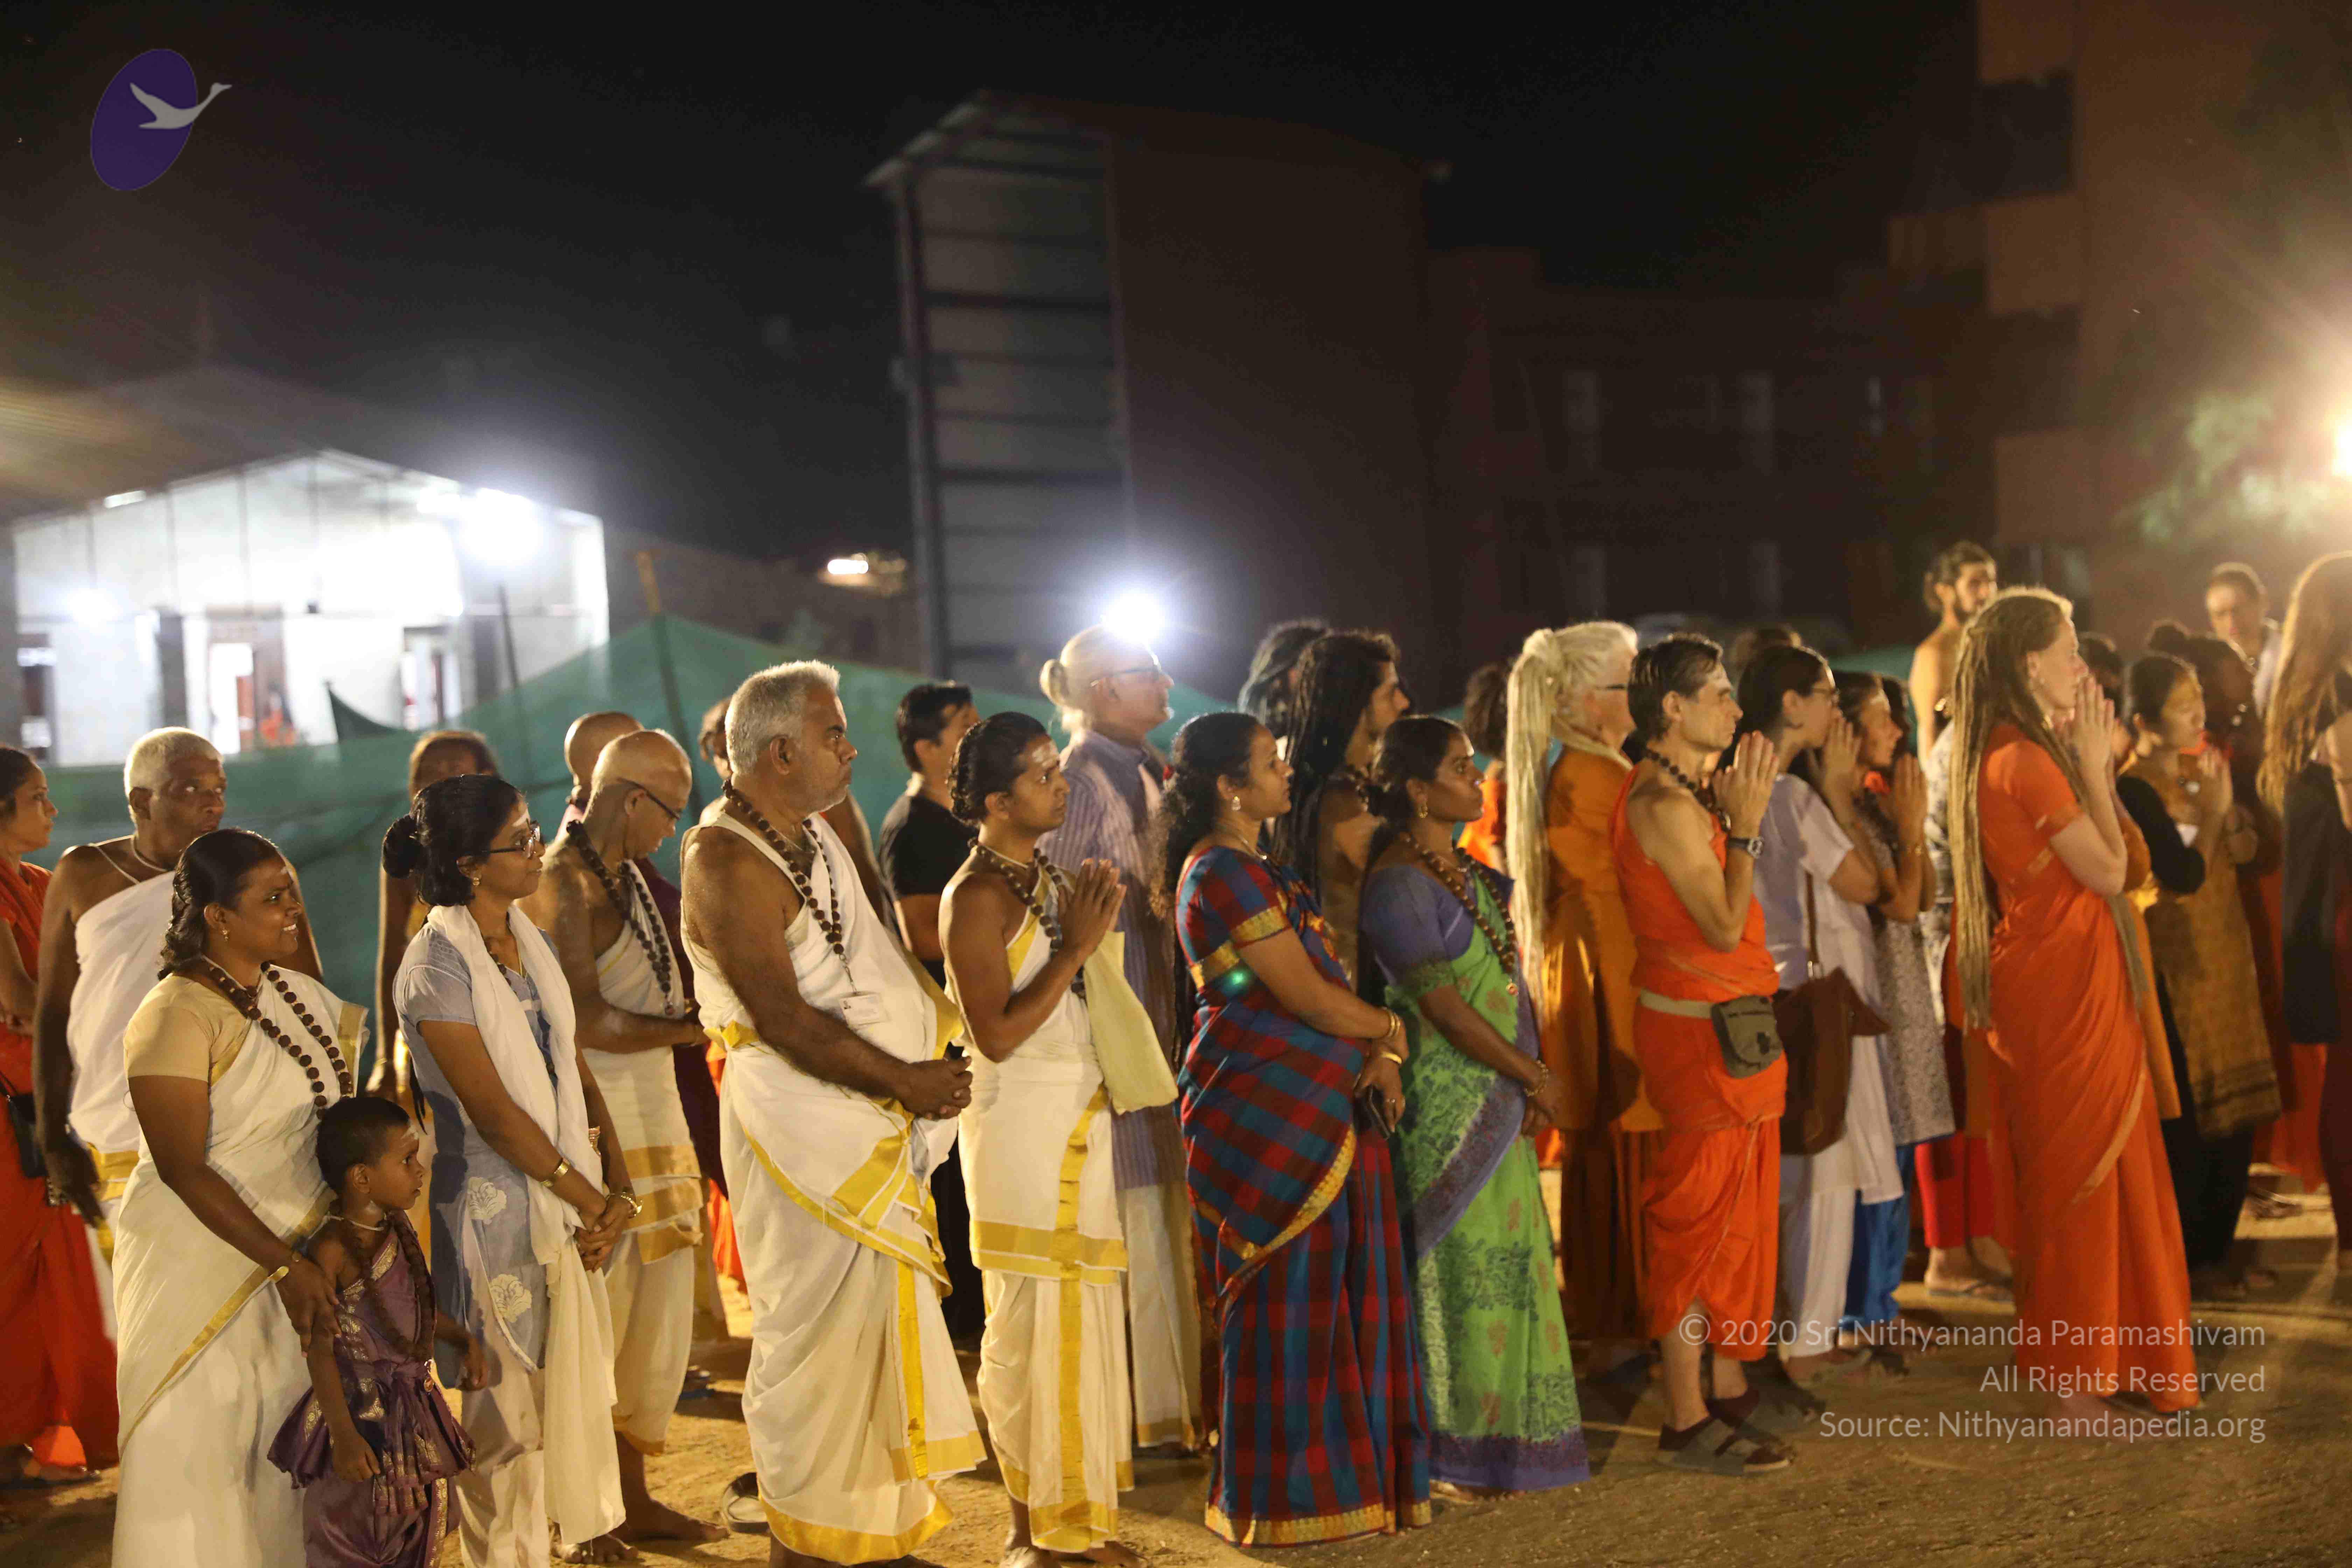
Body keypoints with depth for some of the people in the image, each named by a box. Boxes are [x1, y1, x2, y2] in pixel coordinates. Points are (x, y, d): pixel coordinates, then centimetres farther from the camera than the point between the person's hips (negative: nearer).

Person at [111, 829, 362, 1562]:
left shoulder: (295, 992, 5)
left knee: (281, 1448, 14)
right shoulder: (177, 1015, -17)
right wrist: (286, 1265, -21)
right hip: (199, 1260, -7)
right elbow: (183, 1171, -19)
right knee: (198, 1454, 4)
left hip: (294, 1251, 7)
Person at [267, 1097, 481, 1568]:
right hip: (360, 1413, -8)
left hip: (412, 1412, 8)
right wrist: (343, 1435, -23)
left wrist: (465, 1341, 6)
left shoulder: (398, 1229, 4)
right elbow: (321, 1351, -19)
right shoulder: (332, 1251, -20)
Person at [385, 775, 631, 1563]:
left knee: (579, 1379, 16)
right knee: (506, 1406, 5)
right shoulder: (438, 966, -16)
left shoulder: (532, 945, 7)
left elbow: (574, 1072, 8)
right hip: (494, 1202, -7)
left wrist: (617, 1185, -3)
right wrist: (590, 1199, -11)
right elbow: (491, 1110, -18)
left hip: (569, 1197, 7)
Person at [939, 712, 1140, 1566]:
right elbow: (996, 1033, -19)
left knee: (1087, 1315, 11)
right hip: (1021, 1121, -8)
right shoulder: (978, 895, -13)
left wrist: (1094, 922, 5)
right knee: (1035, 1321, -3)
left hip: (1081, 1115, 8)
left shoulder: (1050, 879, 13)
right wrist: (1075, 947, -17)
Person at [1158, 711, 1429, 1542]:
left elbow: (1322, 975, 14)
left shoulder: (1250, 868, 17)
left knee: (1328, 1298, 14)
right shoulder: (1225, 875, -16)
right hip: (1270, 1118, -10)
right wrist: (1391, 1030, -1)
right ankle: (1286, 1495, 12)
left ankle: (1342, 1469, 24)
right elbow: (1311, 998, -18)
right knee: (1285, 1303, 0)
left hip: (1317, 1112, 10)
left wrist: (1378, 1054, -1)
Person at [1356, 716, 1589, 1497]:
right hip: (1446, 1102, -9)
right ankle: (1460, 1451, 9)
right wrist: (1534, 1077, -12)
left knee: (1510, 1253, 14)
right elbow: (1441, 1004, -18)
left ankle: (1500, 1430, 25)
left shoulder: (1465, 869, 11)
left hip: (1499, 1096, 9)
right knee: (1468, 1263, -2)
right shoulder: (1399, 883, -17)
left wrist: (1529, 1079, 3)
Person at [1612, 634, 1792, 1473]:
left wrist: (1734, 812, 9)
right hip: (1699, 1026, -10)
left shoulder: (1688, 792, 13)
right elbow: (1724, 925, -20)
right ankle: (1687, 1423, 4)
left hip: (1727, 1025, 10)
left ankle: (1731, 1388, 28)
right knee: (1701, 1218, -4)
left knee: (1741, 1213, 17)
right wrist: (1745, 826, -16)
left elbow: (1728, 922, 11)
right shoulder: (1668, 803, -18)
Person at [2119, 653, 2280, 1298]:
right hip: (2177, 967, -8)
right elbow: (2184, 873, -20)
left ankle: (2219, 1248, 23)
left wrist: (2225, 802, -8)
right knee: (2188, 1121, -4)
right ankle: (2190, 1262, 7)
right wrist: (2212, 808, -11)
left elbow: (2245, 852, 9)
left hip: (2225, 957, 8)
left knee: (2237, 1113, 12)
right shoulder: (2136, 789, -15)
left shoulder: (2200, 772, 10)